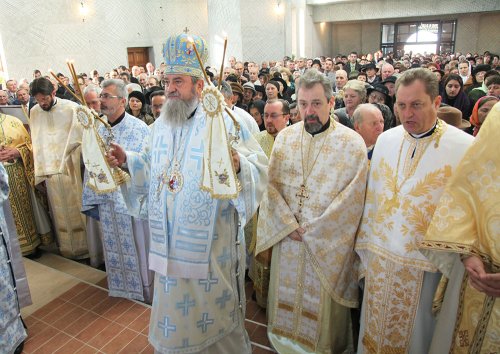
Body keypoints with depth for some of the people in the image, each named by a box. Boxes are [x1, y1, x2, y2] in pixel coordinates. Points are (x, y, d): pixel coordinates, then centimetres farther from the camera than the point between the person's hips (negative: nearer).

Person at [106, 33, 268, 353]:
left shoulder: (225, 121, -13)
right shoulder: (161, 125, 7)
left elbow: (260, 166, -19)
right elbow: (152, 168, 16)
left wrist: (238, 165, -39)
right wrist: (127, 160, -1)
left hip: (212, 240, -5)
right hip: (171, 239, 6)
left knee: (213, 303, 14)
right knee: (175, 304, 21)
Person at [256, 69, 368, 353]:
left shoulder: (352, 143, -10)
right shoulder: (285, 137, 2)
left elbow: (353, 197, -14)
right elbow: (272, 184, -2)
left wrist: (311, 230, -14)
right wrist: (289, 225, -13)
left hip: (328, 244, -3)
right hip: (286, 238, 4)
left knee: (322, 306, 11)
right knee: (287, 297, 18)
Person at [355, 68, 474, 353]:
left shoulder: (465, 147, -12)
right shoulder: (386, 140, 1)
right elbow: (372, 198, 7)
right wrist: (365, 247, 9)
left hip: (426, 265, -3)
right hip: (380, 259, 4)